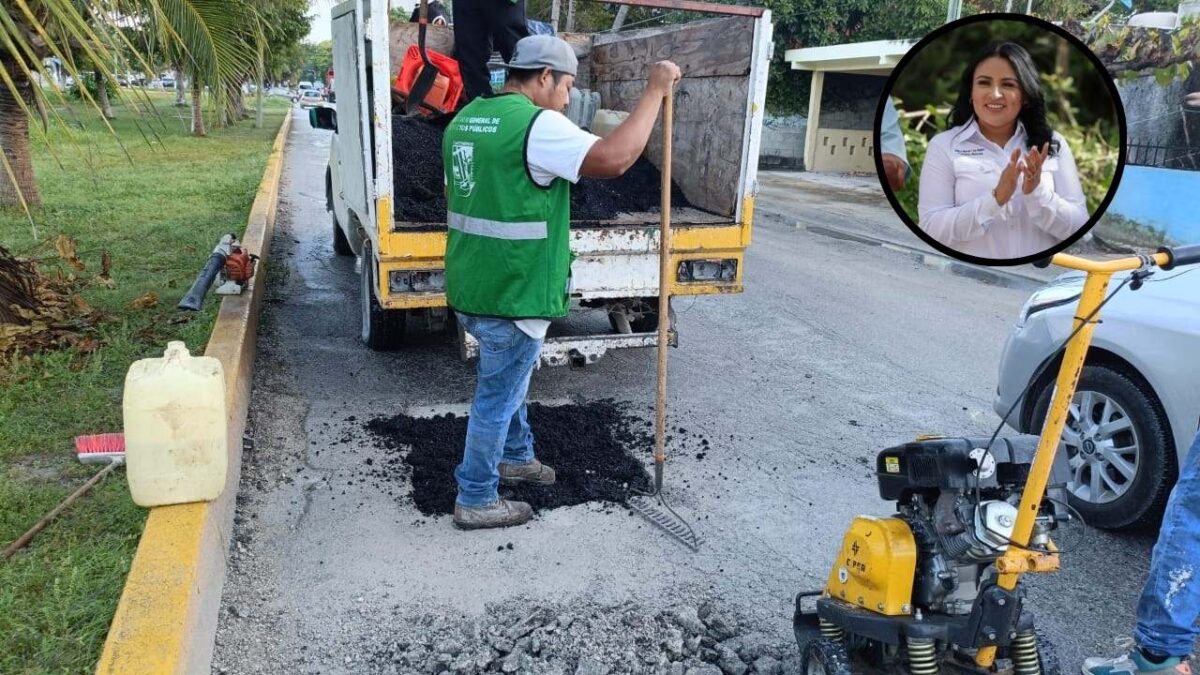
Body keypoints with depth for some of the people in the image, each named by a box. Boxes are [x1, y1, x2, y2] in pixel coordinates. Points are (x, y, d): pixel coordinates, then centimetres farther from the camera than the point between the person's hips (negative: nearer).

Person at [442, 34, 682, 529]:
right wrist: (654, 92, -19)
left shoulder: (466, 119, 12)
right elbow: (614, 159, -30)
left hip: (471, 287, 9)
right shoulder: (536, 124, -18)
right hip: (511, 295, -9)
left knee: (508, 383, 26)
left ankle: (516, 458, 45)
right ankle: (475, 501, 19)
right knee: (497, 398, 5)